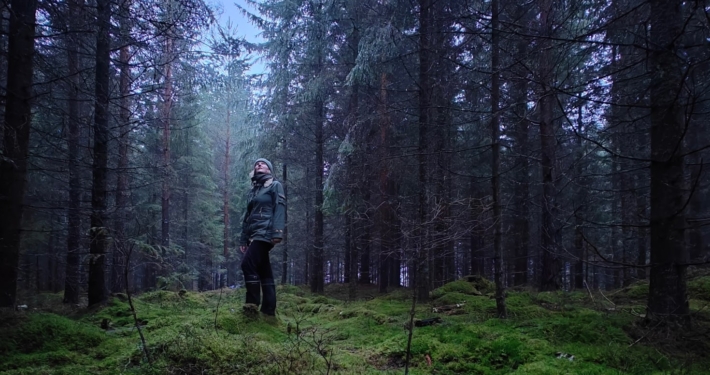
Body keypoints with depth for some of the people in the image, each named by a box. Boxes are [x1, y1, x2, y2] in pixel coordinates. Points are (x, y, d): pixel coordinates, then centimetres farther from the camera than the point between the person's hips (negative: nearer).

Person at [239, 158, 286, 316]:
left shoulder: (275, 185, 4)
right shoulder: (253, 190, 24)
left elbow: (280, 209, -9)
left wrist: (277, 232, -21)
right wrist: (243, 238, 16)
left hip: (265, 233, -7)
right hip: (254, 235, 8)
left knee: (248, 264, -20)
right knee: (264, 271, 4)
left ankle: (253, 302, -15)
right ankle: (268, 309, 4)